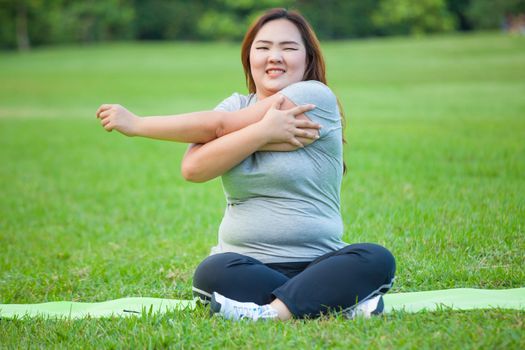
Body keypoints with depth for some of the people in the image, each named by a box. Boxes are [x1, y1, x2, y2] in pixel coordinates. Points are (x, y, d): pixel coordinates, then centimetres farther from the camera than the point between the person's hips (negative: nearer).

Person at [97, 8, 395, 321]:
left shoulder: (316, 96, -1)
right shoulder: (237, 104, 11)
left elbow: (219, 125, -6)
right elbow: (192, 168, -9)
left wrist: (137, 124, 1)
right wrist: (263, 133, -19)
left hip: (316, 264, -2)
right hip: (247, 264, 2)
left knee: (378, 260, -29)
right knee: (213, 272, -32)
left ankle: (270, 313, -40)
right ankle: (340, 301, -27)